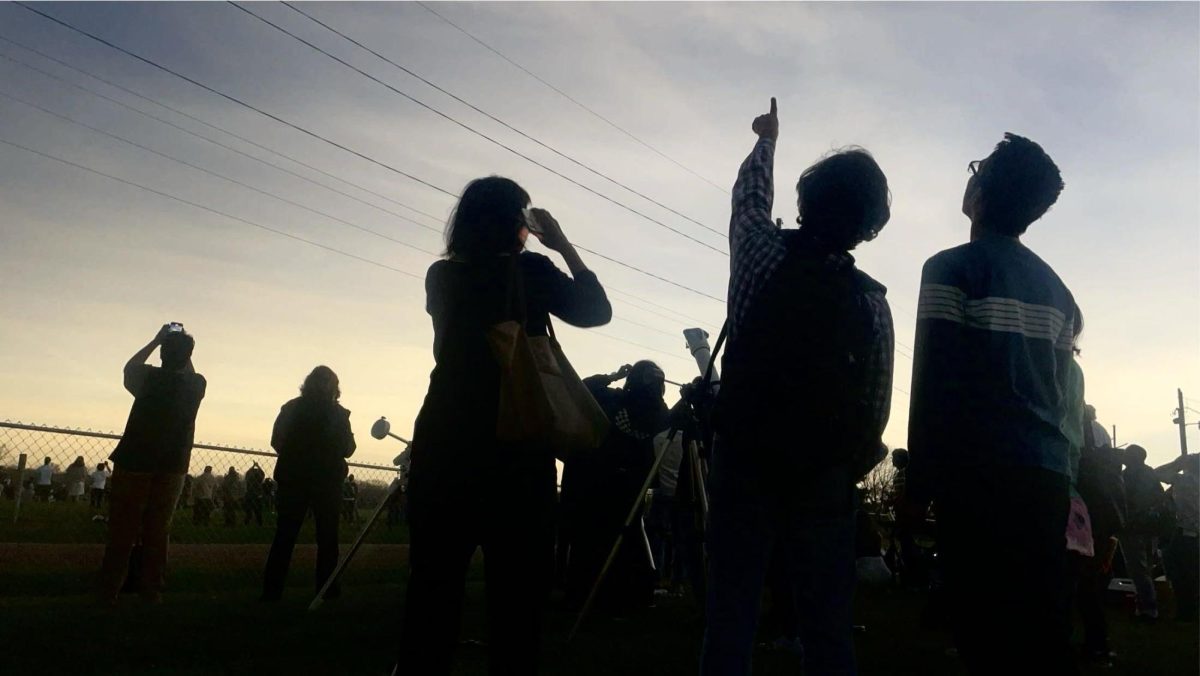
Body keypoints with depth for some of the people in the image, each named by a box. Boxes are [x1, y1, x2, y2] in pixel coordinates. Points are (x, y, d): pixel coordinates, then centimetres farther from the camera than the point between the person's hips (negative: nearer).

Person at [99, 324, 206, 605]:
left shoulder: (149, 377, -12)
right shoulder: (196, 384, -4)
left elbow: (130, 366, 12)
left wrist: (156, 340, 15)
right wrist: (183, 347, 15)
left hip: (134, 463, -2)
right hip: (172, 467, 2)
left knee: (122, 531, 4)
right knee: (158, 532, 8)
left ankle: (109, 592, 5)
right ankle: (152, 592, 9)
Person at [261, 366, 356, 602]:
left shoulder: (291, 408, 1)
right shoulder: (337, 413, -3)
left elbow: (276, 441, 3)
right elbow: (347, 448, -2)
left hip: (292, 478, 1)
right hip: (327, 481, -1)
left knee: (284, 536, 4)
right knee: (327, 537, 8)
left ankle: (272, 589, -1)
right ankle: (326, 588, 6)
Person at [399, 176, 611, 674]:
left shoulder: (442, 275, 8)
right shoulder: (529, 272, -2)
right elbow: (596, 310, 7)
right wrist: (563, 245, 11)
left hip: (444, 441, 4)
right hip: (515, 443, -3)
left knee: (433, 583, 6)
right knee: (516, 587, 3)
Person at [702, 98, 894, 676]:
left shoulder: (763, 255, -2)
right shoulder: (871, 300, 0)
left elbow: (750, 195, 20)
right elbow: (876, 405, 0)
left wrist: (766, 140, 37)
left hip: (744, 459, 0)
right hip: (823, 472, 1)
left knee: (731, 612, -1)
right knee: (827, 621, 6)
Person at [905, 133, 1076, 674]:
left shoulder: (952, 268, -3)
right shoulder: (1056, 288, 17)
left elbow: (932, 385, -9)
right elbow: (1059, 390, 18)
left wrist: (919, 485, -5)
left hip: (977, 477, -6)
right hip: (1048, 477, 7)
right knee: (1046, 630, 11)